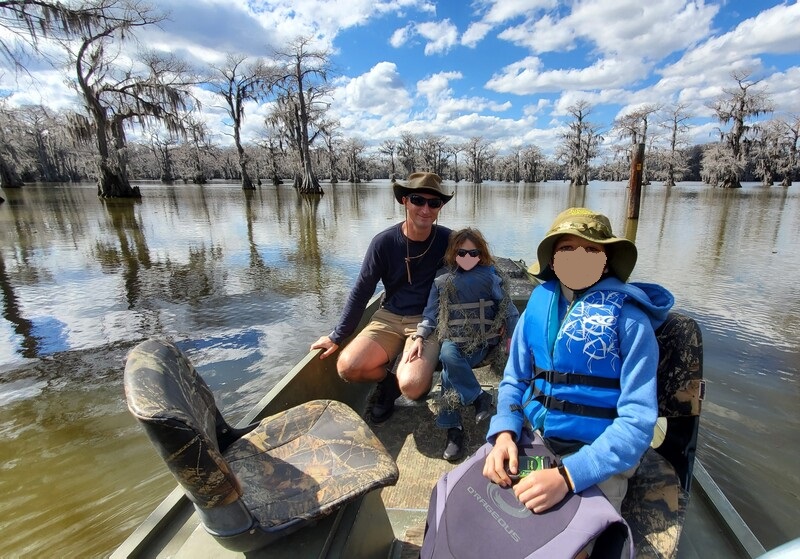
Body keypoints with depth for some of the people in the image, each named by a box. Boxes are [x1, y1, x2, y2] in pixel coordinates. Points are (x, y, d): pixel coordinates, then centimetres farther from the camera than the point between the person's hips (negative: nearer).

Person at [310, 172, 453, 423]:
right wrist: (337, 336, 3)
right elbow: (360, 292, 1)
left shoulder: (448, 241, -10)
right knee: (347, 367, -19)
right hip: (389, 317, 2)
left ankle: (397, 382, 12)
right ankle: (388, 380, 14)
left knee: (411, 387, -27)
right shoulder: (384, 242, -8)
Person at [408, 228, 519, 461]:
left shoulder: (490, 279, 3)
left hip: (481, 342, -2)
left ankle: (453, 426, -11)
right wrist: (419, 338, -5)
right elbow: (430, 314, 8)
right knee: (448, 357, -31)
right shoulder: (442, 282, 8)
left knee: (449, 370, -27)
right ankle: (479, 397, -16)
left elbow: (508, 310, 8)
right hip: (452, 341, 3)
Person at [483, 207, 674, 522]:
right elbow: (514, 380, 4)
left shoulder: (628, 319, -15)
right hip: (532, 440, 3)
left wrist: (568, 475, -28)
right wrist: (504, 433, -15)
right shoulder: (538, 305, -4)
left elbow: (637, 419, -18)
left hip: (598, 458, -3)